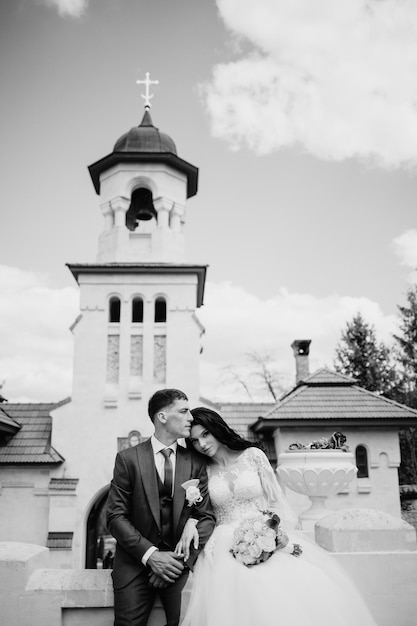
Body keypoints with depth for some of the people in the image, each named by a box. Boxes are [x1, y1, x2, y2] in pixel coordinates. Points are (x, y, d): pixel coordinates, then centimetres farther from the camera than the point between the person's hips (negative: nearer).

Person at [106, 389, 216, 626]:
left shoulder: (196, 462, 4)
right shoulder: (128, 458, -2)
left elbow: (207, 517, 2)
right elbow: (116, 517, -5)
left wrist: (182, 559, -11)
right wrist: (151, 555, -15)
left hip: (181, 561, 1)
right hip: (137, 560, -1)